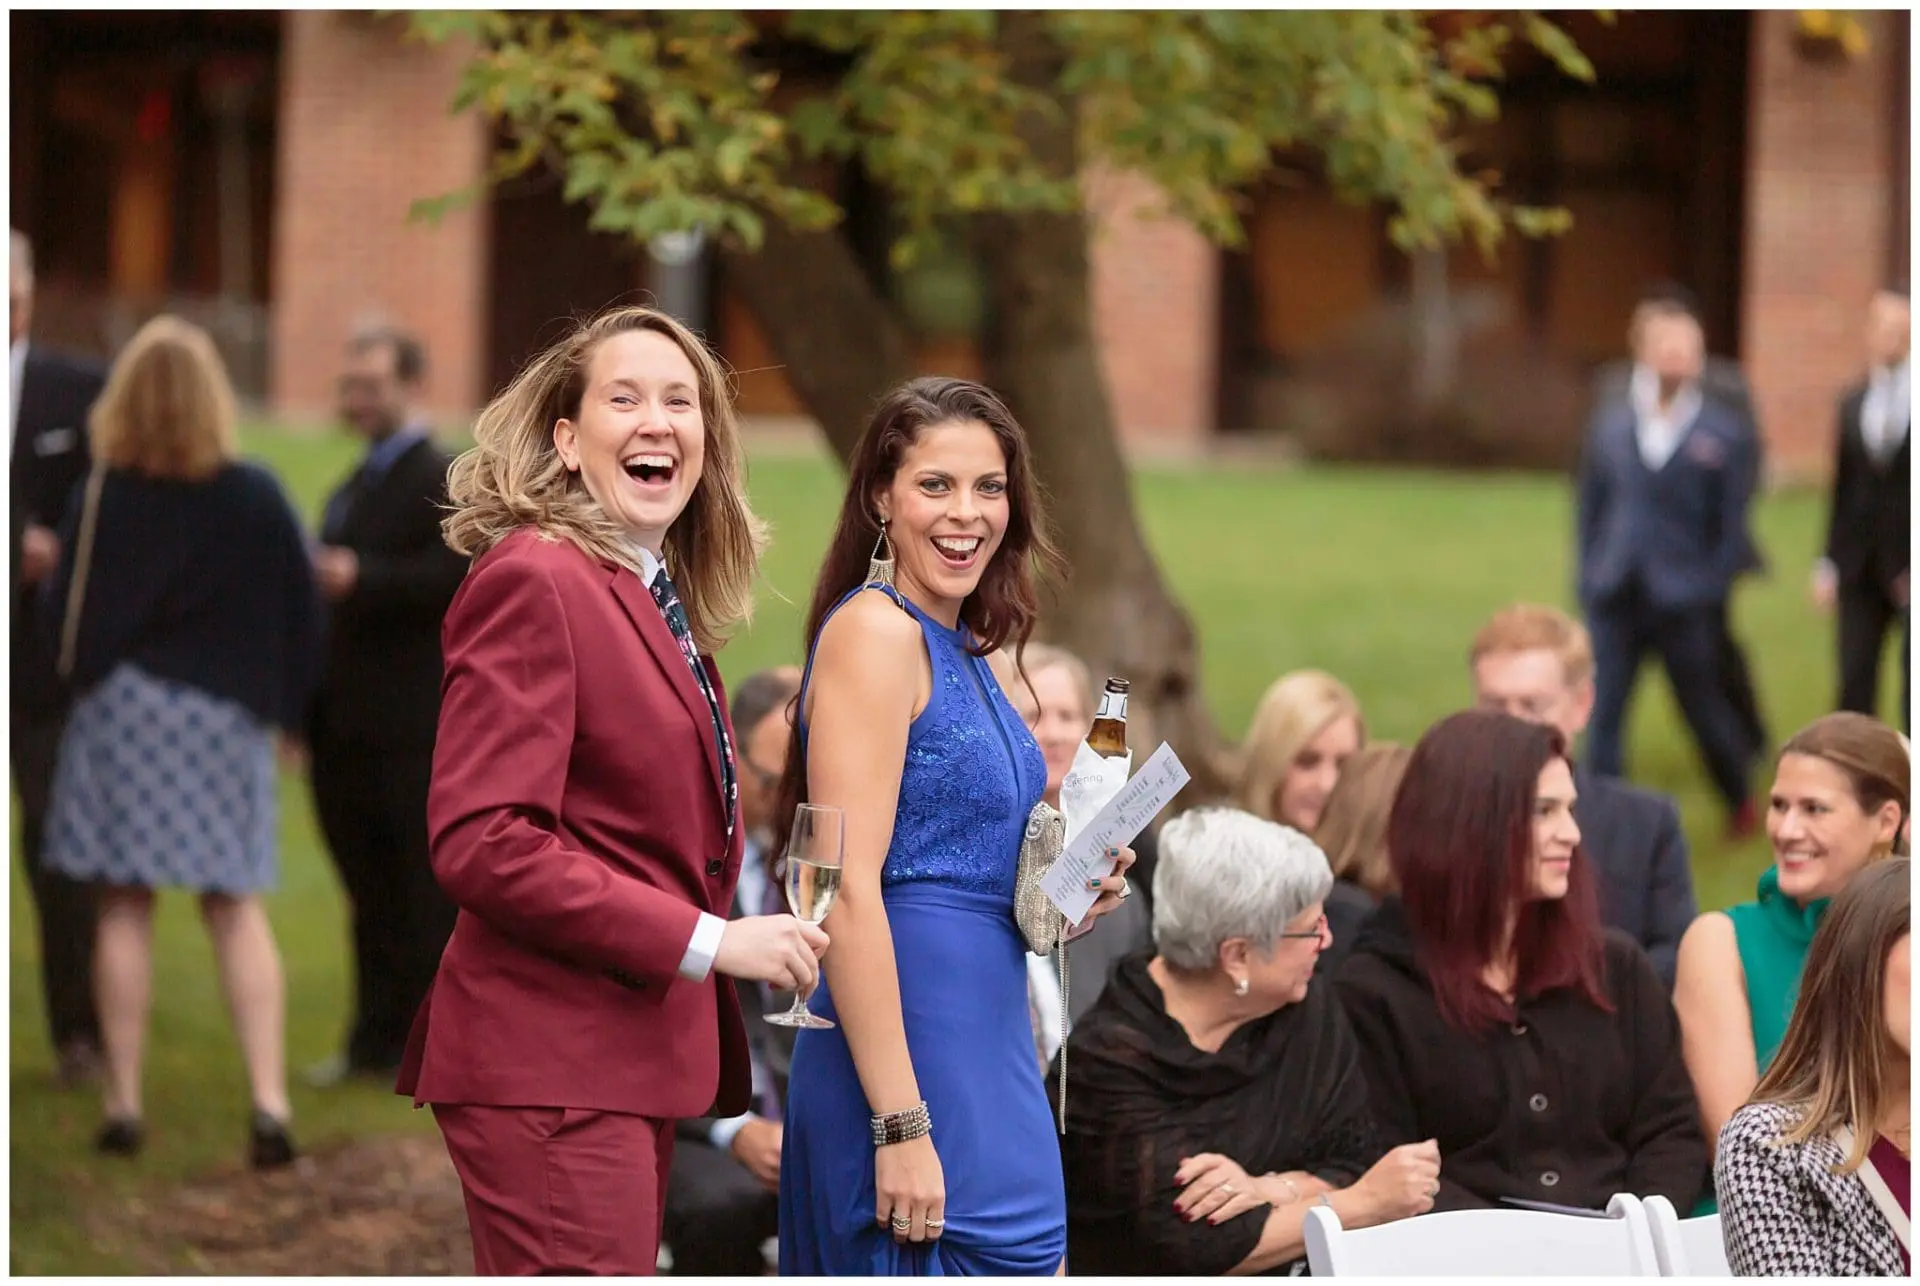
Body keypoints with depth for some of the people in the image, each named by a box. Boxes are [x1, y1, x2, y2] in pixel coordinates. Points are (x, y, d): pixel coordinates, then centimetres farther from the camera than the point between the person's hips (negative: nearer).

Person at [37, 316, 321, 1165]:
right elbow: (302, 618, -3)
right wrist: (280, 706, 11)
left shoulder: (99, 500, -10)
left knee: (124, 911, 7)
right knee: (237, 913, 6)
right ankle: (269, 1102, -5)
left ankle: (124, 1103, 7)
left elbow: (62, 624, -6)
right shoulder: (255, 499, -8)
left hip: (120, 715, -1)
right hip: (225, 722, 1)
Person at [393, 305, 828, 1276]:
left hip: (634, 1060, 10)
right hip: (550, 1061, -10)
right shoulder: (533, 579, -11)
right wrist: (705, 941, -19)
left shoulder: (666, 607, 17)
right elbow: (478, 842, -19)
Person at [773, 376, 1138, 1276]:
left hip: (988, 1055, 9)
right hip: (912, 1058, -9)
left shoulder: (977, 655, 15)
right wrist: (901, 1126, -22)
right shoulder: (874, 630, -11)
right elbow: (849, 889, -18)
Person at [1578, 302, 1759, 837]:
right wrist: (1591, 577, 5)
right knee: (1603, 716, -3)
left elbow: (1733, 521, 0)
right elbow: (1589, 506, 12)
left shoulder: (1724, 433, -3)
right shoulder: (1610, 425, 6)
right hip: (1616, 598, 2)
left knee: (1704, 709, 11)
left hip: (1683, 599, -2)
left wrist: (1712, 589, -4)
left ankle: (1741, 805, 34)